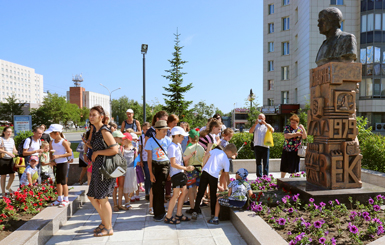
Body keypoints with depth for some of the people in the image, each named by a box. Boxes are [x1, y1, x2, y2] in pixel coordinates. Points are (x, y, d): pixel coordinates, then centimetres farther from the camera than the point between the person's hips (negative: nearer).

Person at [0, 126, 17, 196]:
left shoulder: (12, 140, 11)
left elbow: (14, 150, 13)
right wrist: (7, 152, -27)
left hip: (10, 160, 5)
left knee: (12, 175, 2)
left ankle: (8, 187, 28)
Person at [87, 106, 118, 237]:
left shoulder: (104, 131, -15)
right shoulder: (95, 131, 12)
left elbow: (114, 149, -23)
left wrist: (97, 153, -15)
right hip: (97, 167, 10)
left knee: (102, 198, 0)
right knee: (92, 196, 16)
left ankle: (108, 228, 16)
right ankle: (104, 221, 32)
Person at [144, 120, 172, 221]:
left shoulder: (168, 140, -2)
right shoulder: (151, 141, -3)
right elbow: (149, 157, -1)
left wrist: (171, 171, 0)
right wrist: (151, 173, -4)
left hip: (165, 165, -1)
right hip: (155, 165, 1)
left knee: (159, 188, -12)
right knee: (155, 189, 5)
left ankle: (160, 212, 2)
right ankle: (157, 212, 21)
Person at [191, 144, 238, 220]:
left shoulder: (216, 150, 13)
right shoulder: (226, 160, 3)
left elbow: (206, 156, 5)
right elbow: (226, 174, 4)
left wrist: (203, 167, 11)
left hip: (205, 172, 3)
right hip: (214, 176, -3)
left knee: (200, 193, 6)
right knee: (213, 195, 13)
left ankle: (195, 211, 5)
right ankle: (213, 213, 23)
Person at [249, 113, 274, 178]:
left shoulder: (267, 125, 15)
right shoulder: (255, 125, 17)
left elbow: (272, 130, -6)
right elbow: (250, 131, 0)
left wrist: (265, 123, -12)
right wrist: (256, 123, -8)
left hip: (265, 146, -1)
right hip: (257, 146, 1)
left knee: (266, 162, -1)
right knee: (258, 162, 4)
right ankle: (259, 176, 8)